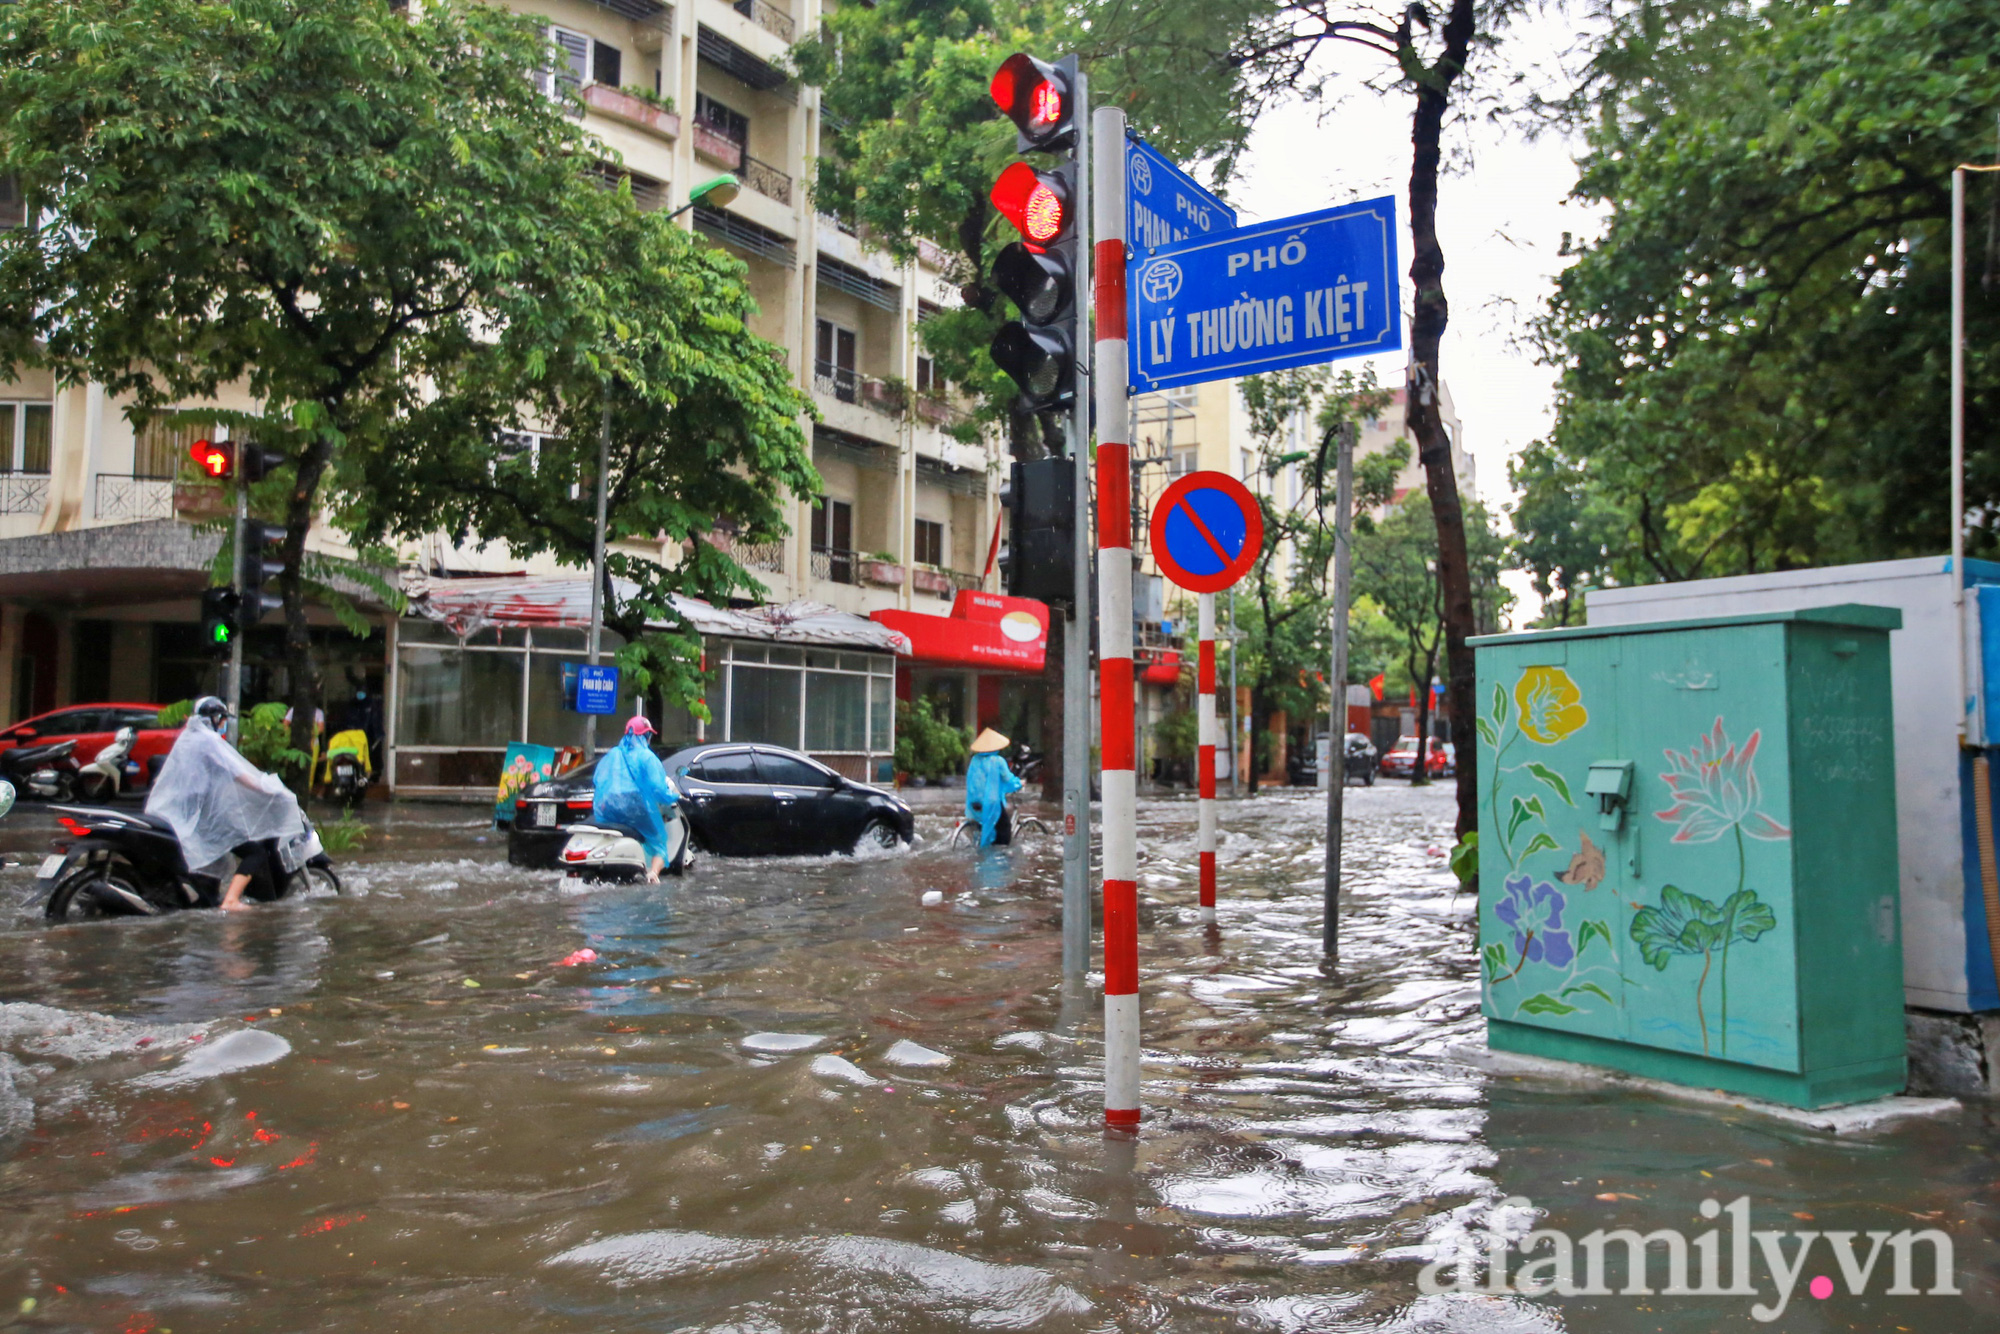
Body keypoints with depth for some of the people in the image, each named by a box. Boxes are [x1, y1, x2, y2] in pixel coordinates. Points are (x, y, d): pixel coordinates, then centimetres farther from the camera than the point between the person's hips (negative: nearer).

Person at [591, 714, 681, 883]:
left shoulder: (613, 755, 16)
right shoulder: (646, 756, -1)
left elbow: (597, 782, 20)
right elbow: (657, 786, -8)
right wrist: (674, 797, 8)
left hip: (608, 811, 5)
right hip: (636, 809, -5)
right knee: (658, 842, 4)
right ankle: (653, 871, -22)